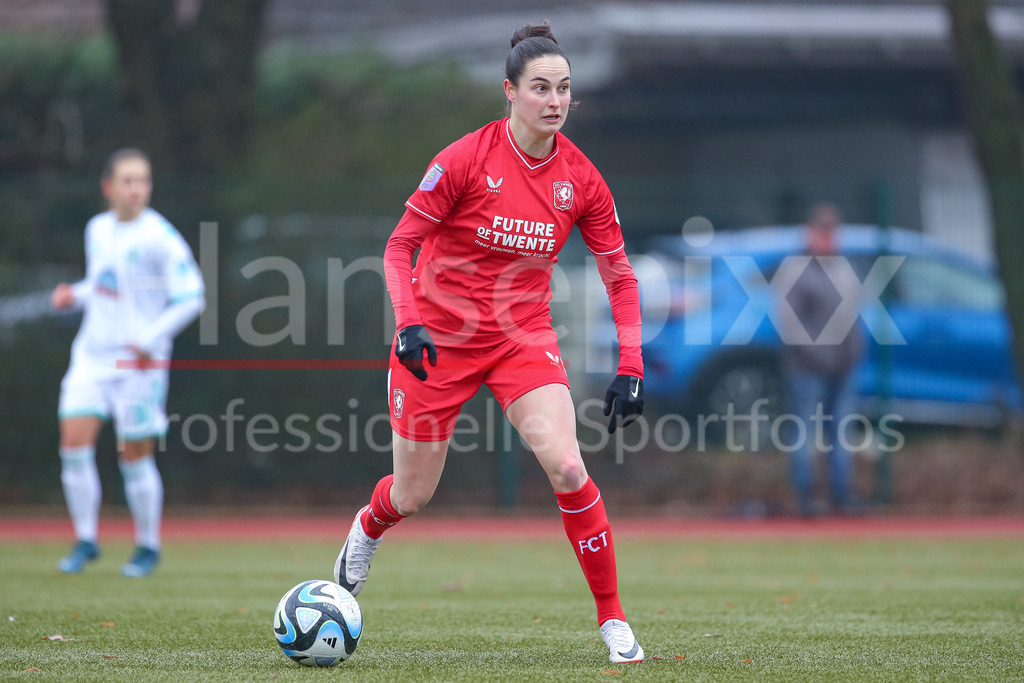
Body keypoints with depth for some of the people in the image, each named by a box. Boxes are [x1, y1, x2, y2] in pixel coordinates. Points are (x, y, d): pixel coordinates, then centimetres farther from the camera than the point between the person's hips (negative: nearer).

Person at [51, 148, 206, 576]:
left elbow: (191, 298, -11)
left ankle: (148, 546, 17)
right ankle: (85, 540, 5)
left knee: (135, 455, -1)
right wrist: (75, 294, 2)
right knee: (74, 442, -7)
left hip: (139, 361, -5)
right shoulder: (98, 229, 8)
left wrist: (150, 339, -18)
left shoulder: (160, 237, -11)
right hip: (92, 353, 5)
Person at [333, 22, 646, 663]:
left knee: (566, 467, -21)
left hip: (523, 337, 2)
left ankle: (613, 619, -9)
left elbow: (620, 275, 2)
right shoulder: (465, 159, -16)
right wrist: (408, 322, -25)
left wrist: (631, 368, -6)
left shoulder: (581, 178, -6)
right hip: (438, 338, -2)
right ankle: (368, 529, 48)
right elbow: (400, 245, -10)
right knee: (412, 496, 9)